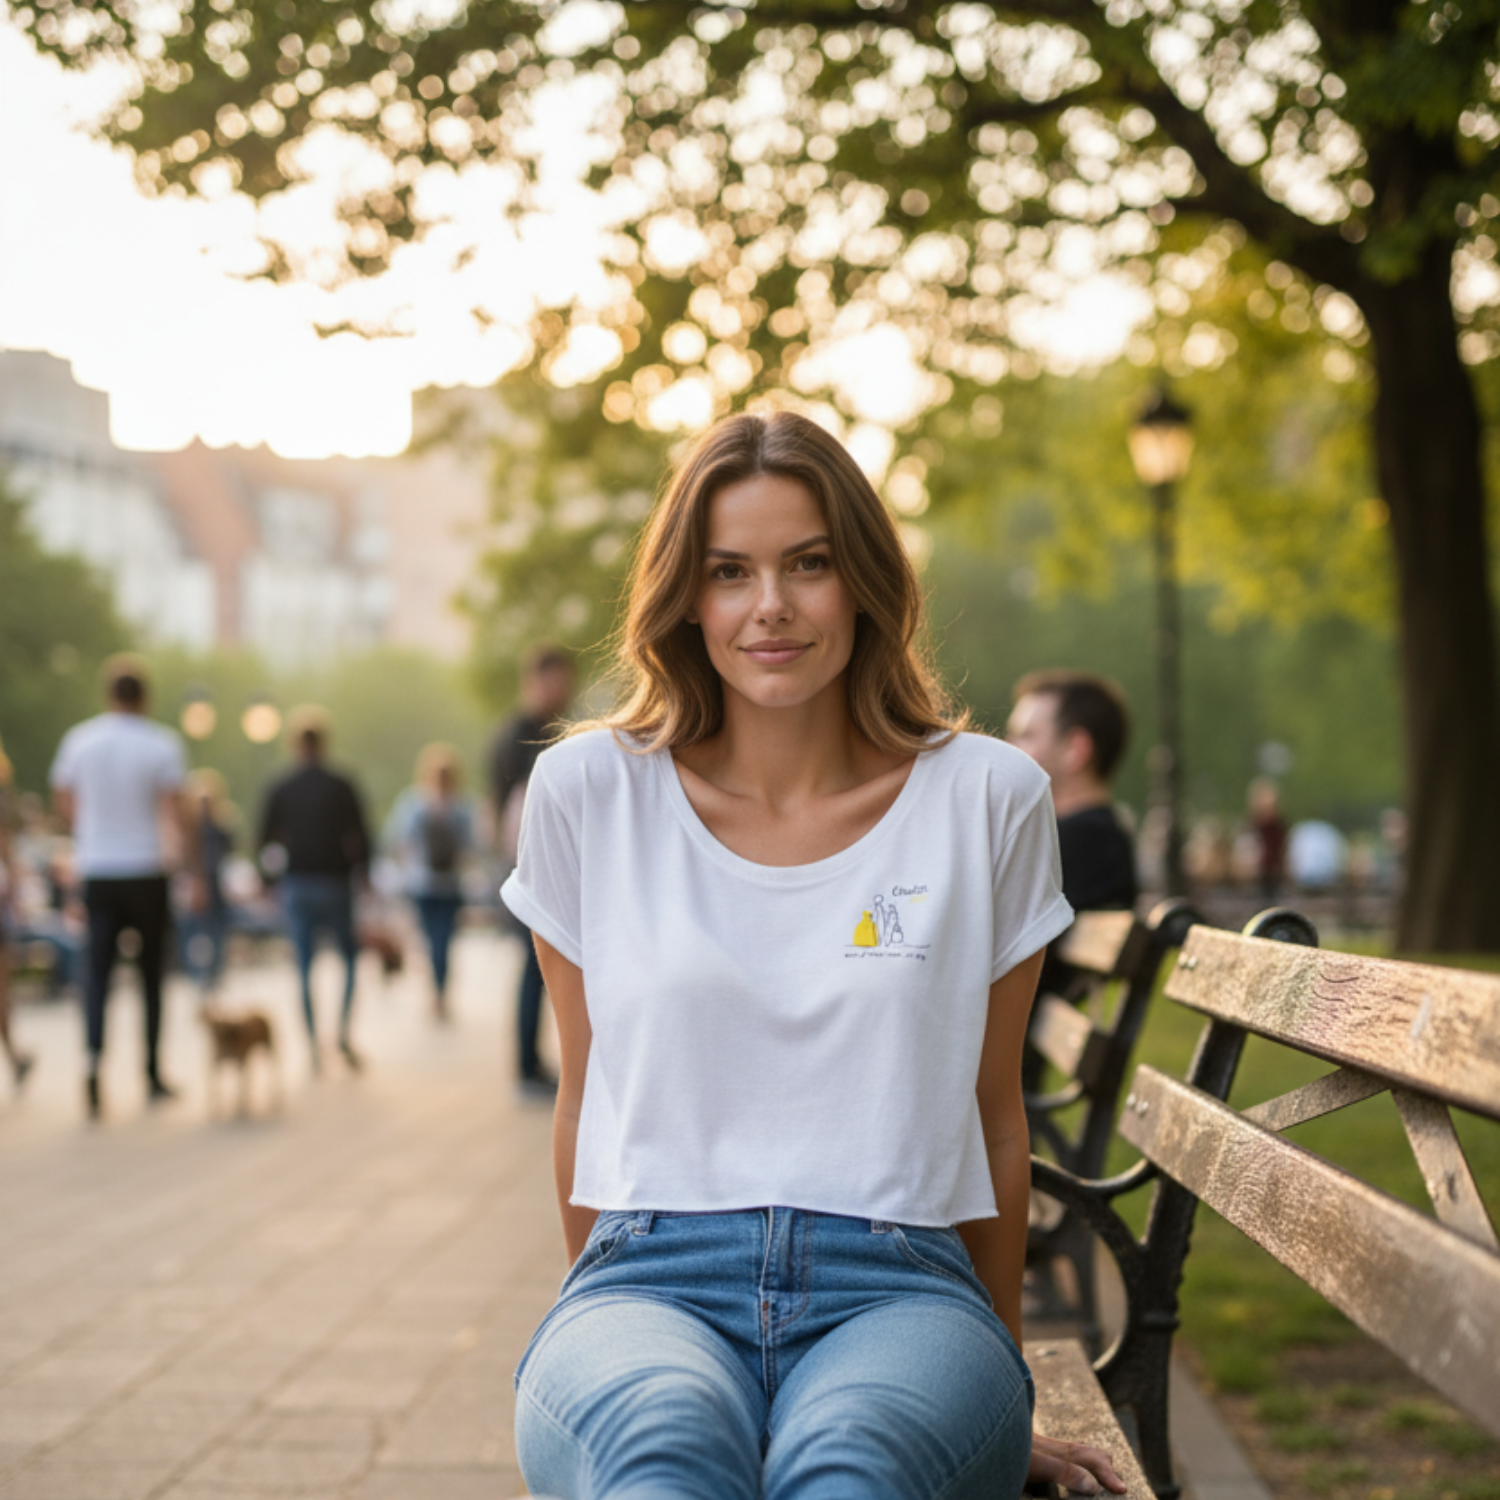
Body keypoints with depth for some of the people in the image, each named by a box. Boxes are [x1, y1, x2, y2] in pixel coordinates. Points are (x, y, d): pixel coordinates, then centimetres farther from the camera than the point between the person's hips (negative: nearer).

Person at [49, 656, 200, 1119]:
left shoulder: (79, 739, 1)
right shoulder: (161, 743, -8)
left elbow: (62, 805, 9)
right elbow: (178, 813, -11)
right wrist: (195, 874, -6)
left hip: (96, 872, 2)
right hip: (146, 870, -2)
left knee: (97, 968, 1)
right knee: (151, 972, 10)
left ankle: (94, 1058, -23)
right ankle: (152, 1075, 17)